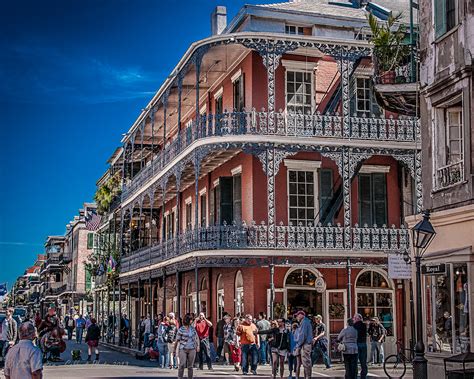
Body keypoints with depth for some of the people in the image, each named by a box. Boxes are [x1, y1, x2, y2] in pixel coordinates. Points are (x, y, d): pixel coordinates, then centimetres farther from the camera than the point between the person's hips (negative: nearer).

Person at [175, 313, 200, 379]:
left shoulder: (192, 328, 8)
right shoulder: (181, 330, -7)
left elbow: (197, 337, 18)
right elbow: (177, 340, -3)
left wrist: (197, 346, 8)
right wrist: (175, 349, -1)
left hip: (192, 349, 4)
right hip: (183, 349, -4)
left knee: (190, 366, 6)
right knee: (182, 365, -14)